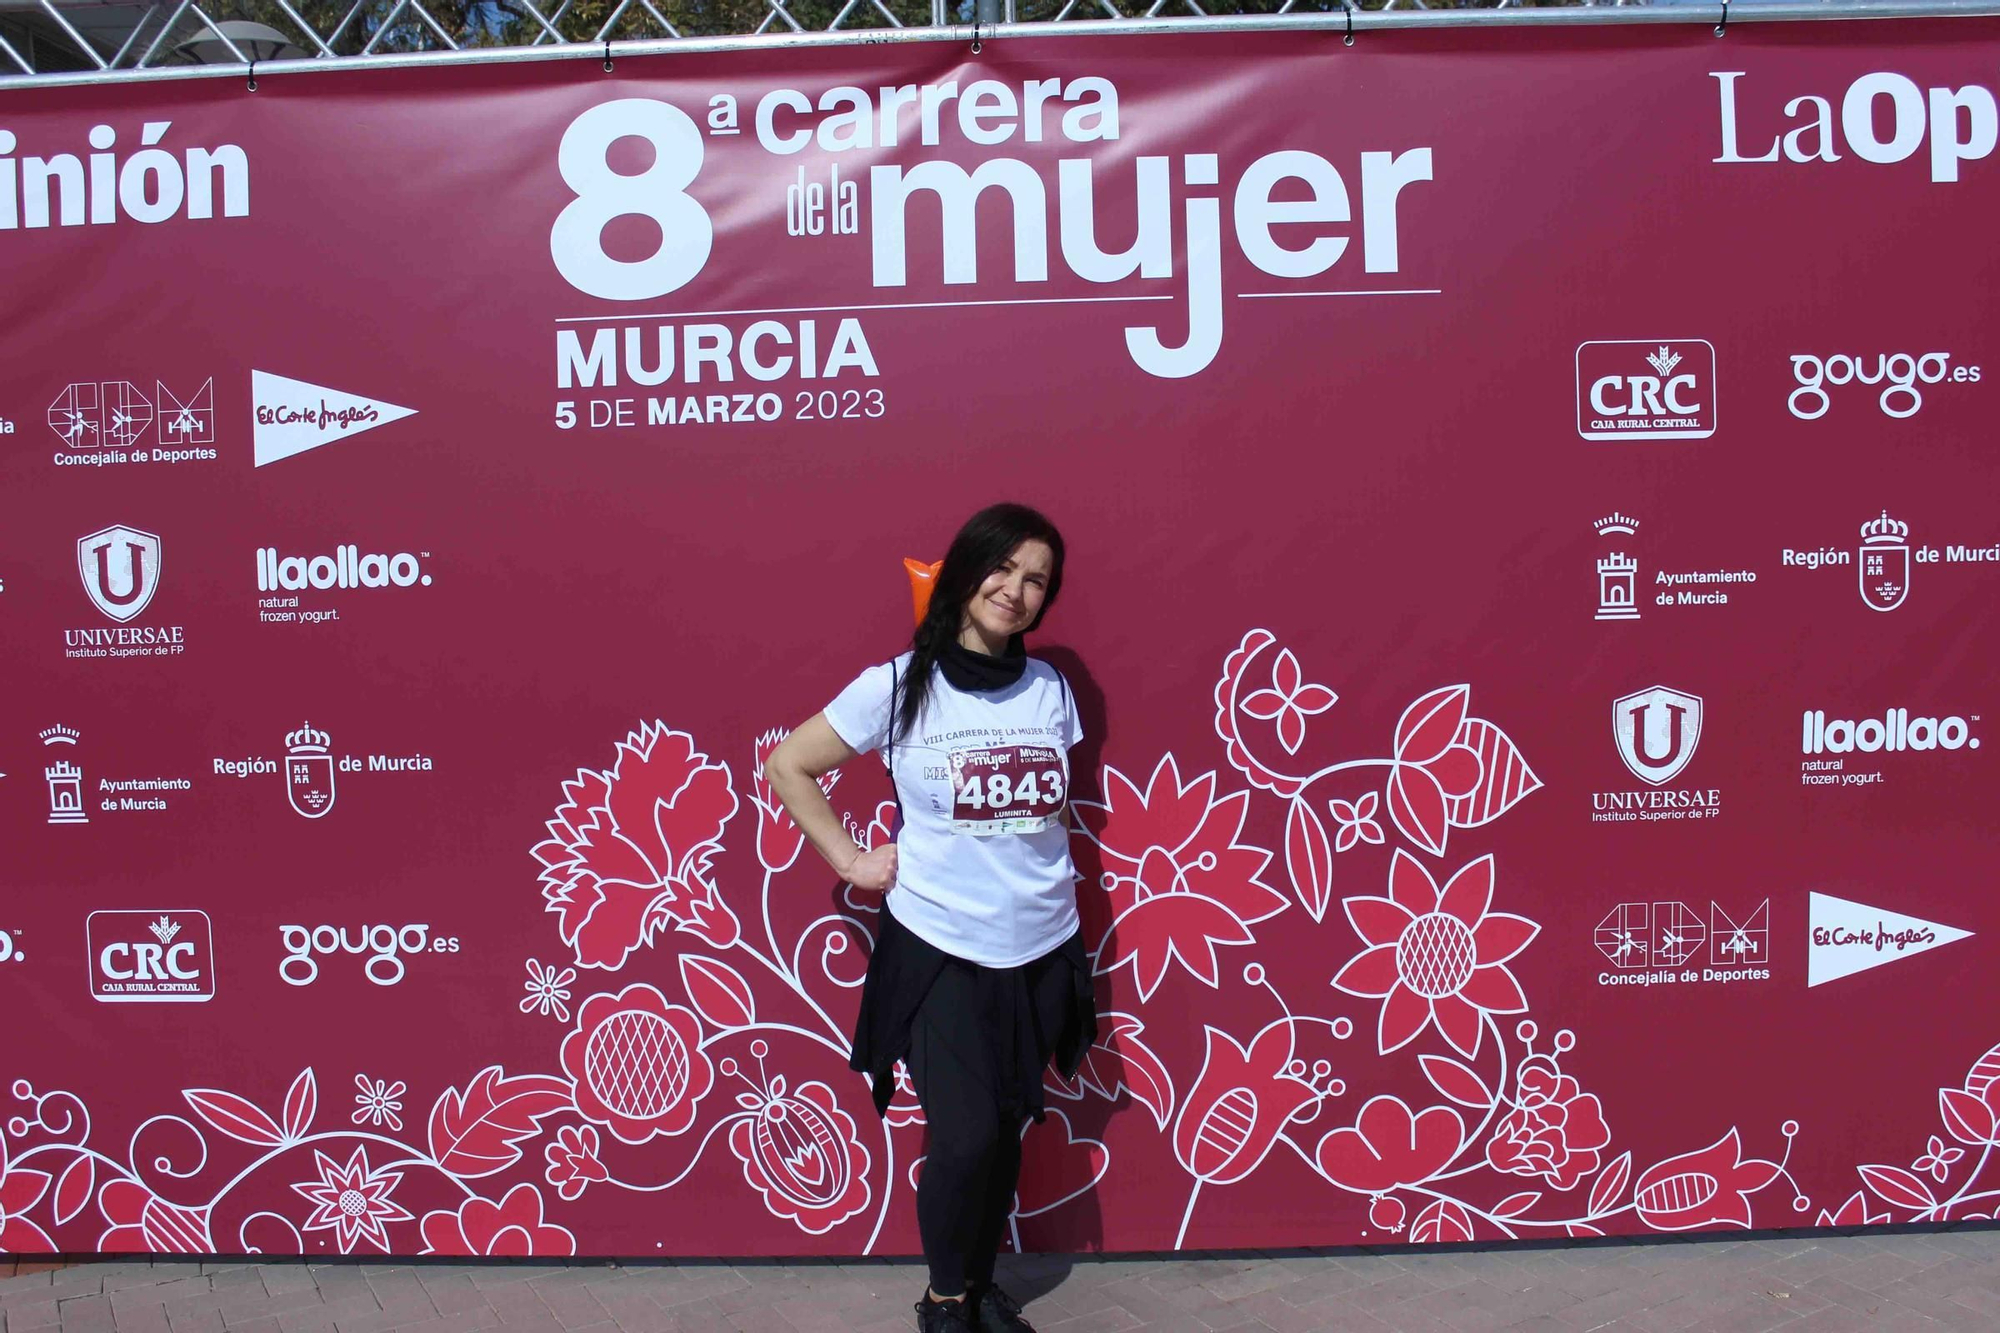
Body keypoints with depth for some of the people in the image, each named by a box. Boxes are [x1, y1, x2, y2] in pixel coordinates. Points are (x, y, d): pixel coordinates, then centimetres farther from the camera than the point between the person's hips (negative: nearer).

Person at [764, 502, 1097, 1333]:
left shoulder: (1052, 690, 1)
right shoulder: (897, 687, -10)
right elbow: (787, 766, -1)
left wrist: (1054, 890, 10)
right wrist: (850, 860, -4)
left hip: (1041, 951, 4)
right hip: (939, 951, -3)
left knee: (1006, 1131, 13)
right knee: (964, 1137, -5)